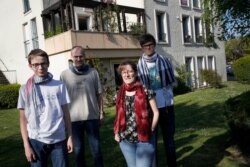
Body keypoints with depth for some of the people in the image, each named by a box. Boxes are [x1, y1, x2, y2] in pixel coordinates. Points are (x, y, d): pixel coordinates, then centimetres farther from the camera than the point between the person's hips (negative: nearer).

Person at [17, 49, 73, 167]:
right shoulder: (25, 89, 0)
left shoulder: (59, 86, 0)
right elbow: (23, 119, 2)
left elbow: (65, 112, 3)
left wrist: (70, 137, 2)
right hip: (36, 140, 0)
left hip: (59, 139, 0)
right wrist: (26, 145, -1)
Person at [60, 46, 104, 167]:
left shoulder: (93, 72, 0)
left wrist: (101, 112, 3)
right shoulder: (64, 74, 0)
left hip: (92, 116, 0)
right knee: (78, 150, 15)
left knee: (96, 148, 12)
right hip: (74, 118, 0)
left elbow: (98, 94, 4)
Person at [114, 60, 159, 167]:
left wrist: (150, 130, -8)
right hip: (125, 140, 4)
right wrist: (116, 132, 3)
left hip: (144, 138, -3)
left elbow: (156, 112, -2)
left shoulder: (145, 90, -7)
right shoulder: (120, 93, 4)